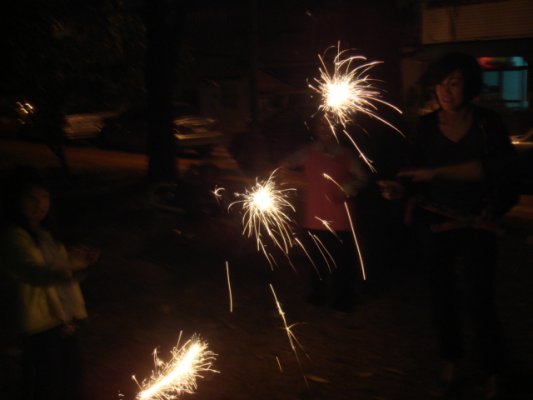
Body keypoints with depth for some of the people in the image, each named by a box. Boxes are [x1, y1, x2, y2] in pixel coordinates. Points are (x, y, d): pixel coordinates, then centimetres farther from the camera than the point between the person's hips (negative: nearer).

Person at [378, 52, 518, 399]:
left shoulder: (488, 123, -7)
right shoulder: (427, 126, -1)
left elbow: (500, 168, -17)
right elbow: (418, 173, 2)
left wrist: (438, 172, -26)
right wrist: (401, 189, -20)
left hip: (477, 224, -3)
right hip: (436, 220, 3)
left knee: (480, 299, -5)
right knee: (442, 294, 10)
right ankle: (450, 367, 27)